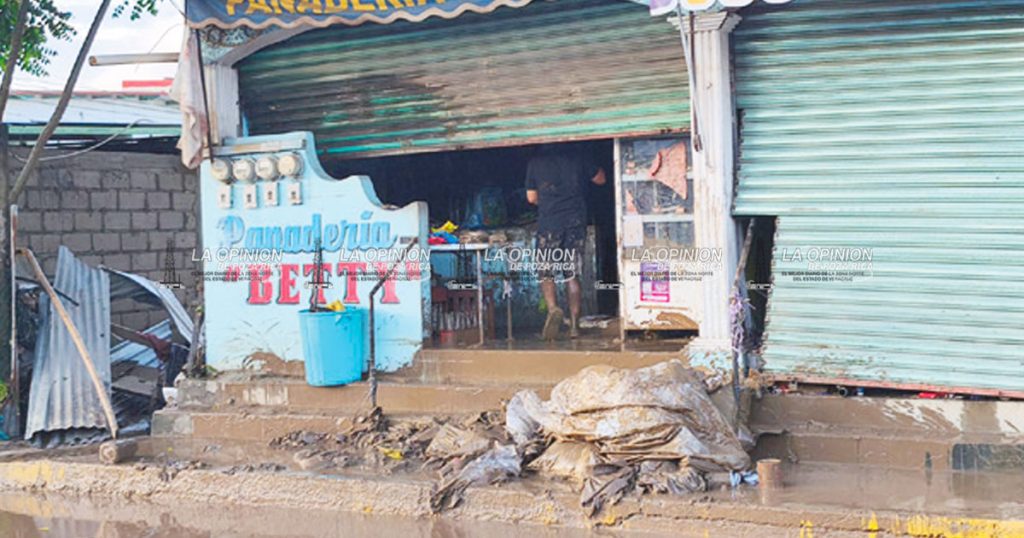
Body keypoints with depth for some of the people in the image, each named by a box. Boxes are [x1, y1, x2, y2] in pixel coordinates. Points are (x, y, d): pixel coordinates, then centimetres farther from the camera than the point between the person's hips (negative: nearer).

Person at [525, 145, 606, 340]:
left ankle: (553, 309, -24)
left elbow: (531, 198, 9)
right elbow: (600, 179, 21)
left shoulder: (535, 163, 4)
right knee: (572, 275, 7)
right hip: (576, 221, 2)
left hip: (549, 222, -2)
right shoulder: (576, 159, 9)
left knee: (546, 273, 4)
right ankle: (574, 325, 5)